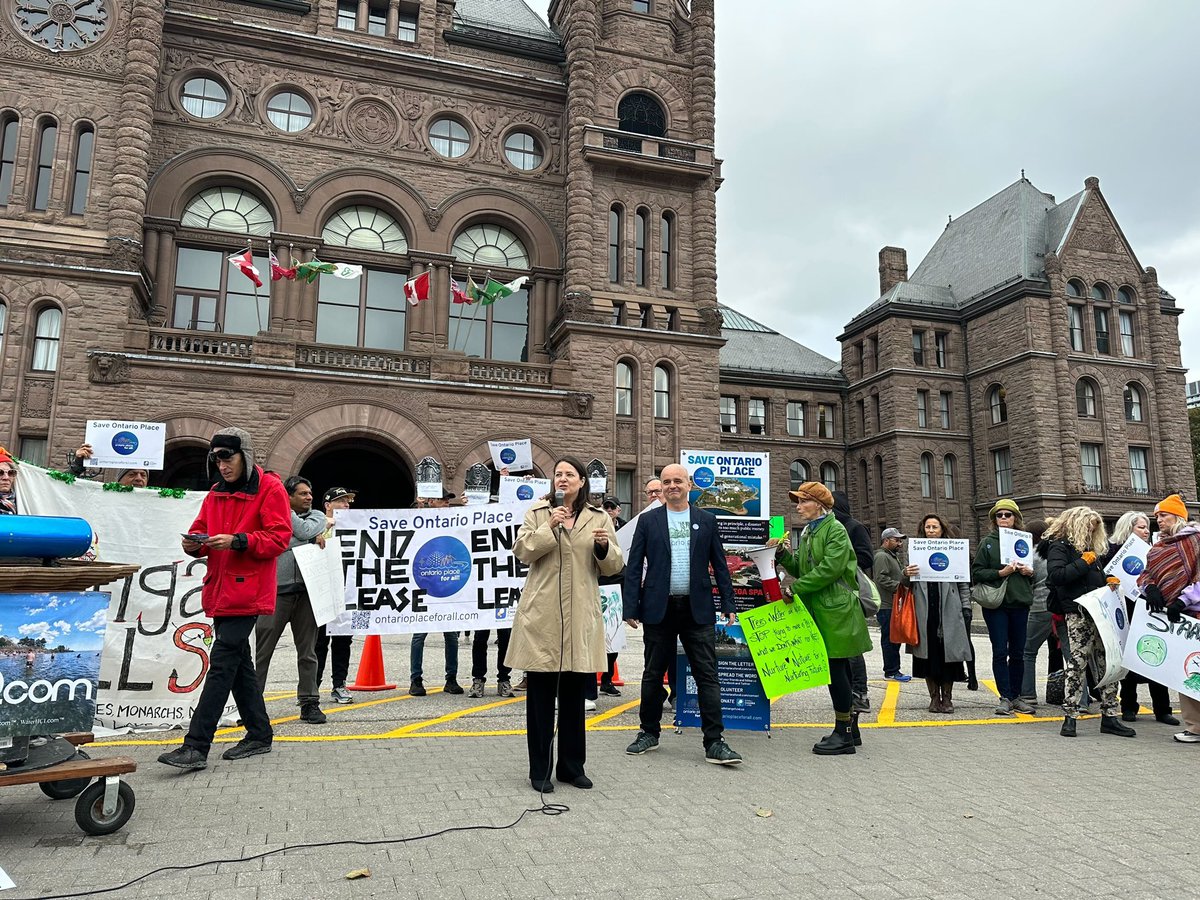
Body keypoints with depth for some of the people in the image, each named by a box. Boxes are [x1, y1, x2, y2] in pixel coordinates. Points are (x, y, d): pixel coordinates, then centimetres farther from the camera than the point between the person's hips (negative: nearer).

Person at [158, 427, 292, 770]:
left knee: (222, 662, -11)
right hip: (221, 591, 8)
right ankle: (260, 735, 25)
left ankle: (196, 747, -8)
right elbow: (202, 531, 18)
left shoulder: (270, 489, -6)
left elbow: (279, 537, -13)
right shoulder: (216, 494, 17)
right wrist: (195, 543, -4)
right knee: (239, 663, 14)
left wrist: (237, 541, -23)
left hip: (248, 592, -8)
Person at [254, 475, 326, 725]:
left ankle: (309, 703, 13)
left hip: (306, 590, 2)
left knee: (307, 650, 6)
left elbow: (305, 531, -7)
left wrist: (285, 509, 0)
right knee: (262, 650, 2)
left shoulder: (317, 516, 13)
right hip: (276, 590, -2)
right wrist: (313, 538, -12)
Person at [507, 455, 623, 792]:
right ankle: (539, 770, 15)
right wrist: (549, 528, -15)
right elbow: (521, 551, -4)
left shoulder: (599, 517, 9)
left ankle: (571, 766, 24)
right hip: (542, 615, -1)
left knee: (574, 696, 11)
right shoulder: (538, 511, 6)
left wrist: (604, 546, -12)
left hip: (580, 617, 2)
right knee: (541, 696, 4)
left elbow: (613, 566, 8)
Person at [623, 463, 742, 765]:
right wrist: (631, 607, -5)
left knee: (707, 676, -1)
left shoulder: (706, 520, 7)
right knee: (653, 675, 10)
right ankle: (650, 733, 25)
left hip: (698, 610, 0)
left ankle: (714, 742, 5)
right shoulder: (647, 520, 4)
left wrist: (728, 604, 2)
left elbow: (720, 565, 9)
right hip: (659, 609, 0)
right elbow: (633, 566, 2)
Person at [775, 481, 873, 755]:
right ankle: (850, 729, 23)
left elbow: (829, 568, -20)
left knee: (836, 668, -5)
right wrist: (783, 555, -2)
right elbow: (802, 570, 15)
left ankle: (843, 733, 4)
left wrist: (795, 589, -18)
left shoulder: (835, 529, -10)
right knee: (838, 669, 14)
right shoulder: (807, 532, 16)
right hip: (817, 609, 9)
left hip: (835, 609, -9)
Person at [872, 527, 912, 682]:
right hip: (886, 606, -11)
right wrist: (897, 585, -19)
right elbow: (881, 578, -22)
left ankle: (893, 670, 19)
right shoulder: (881, 556, -12)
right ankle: (891, 671, -1)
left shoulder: (893, 556, 23)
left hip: (893, 605, 11)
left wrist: (905, 573, 6)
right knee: (889, 639, -6)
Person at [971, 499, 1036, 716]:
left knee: (1018, 652, 9)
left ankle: (1016, 696, 20)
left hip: (1020, 603, 3)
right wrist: (1000, 573, -16)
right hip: (996, 603, -3)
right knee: (1000, 652, -3)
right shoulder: (988, 542, 1)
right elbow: (977, 572, -4)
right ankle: (1005, 698, 3)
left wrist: (1030, 571, -3)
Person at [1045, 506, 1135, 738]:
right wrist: (1082, 562, -14)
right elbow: (1055, 575, -17)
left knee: (1107, 663, 7)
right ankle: (1070, 717, -2)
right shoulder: (1060, 547, -3)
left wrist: (1108, 582, 13)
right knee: (1078, 661, -8)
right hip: (1078, 614, -8)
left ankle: (1109, 717, 14)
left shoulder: (1091, 548, 22)